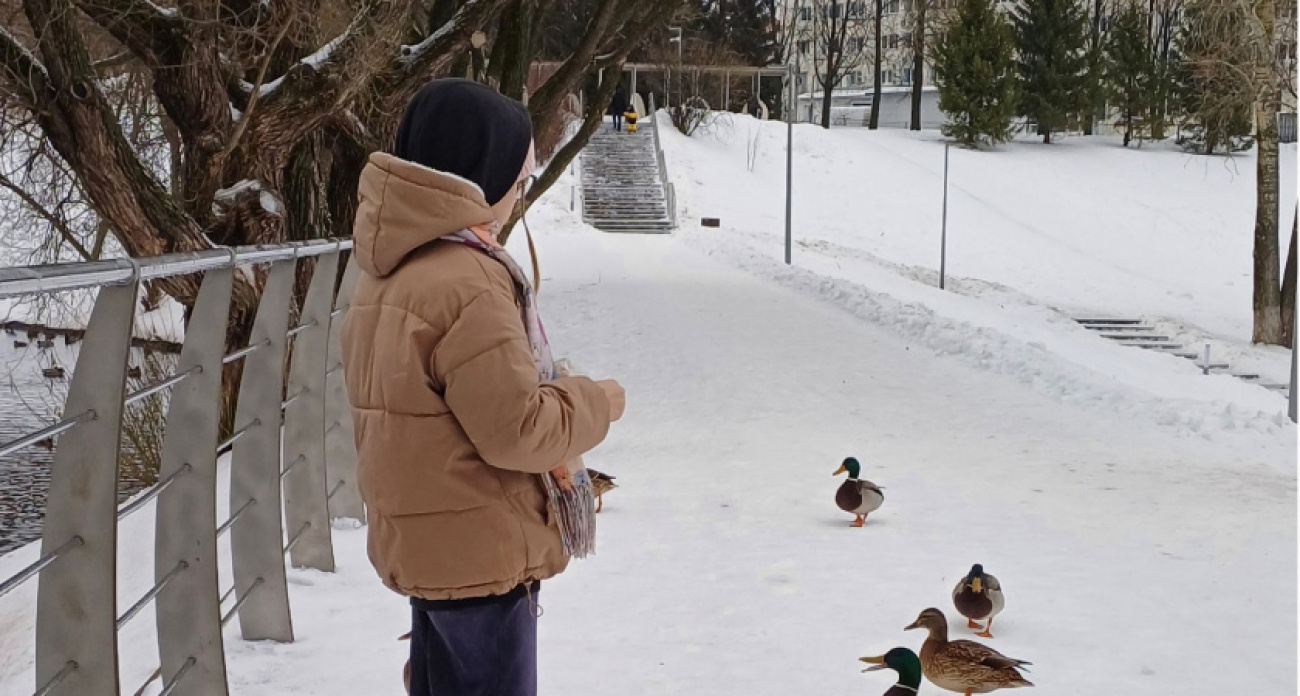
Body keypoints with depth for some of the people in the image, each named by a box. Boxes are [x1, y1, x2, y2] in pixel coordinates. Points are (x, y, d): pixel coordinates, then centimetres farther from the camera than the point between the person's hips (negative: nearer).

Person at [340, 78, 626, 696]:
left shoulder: (393, 269, 7)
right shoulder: (464, 281, -23)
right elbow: (518, 428, -23)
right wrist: (597, 402, -6)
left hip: (427, 539, 9)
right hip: (478, 549, -9)